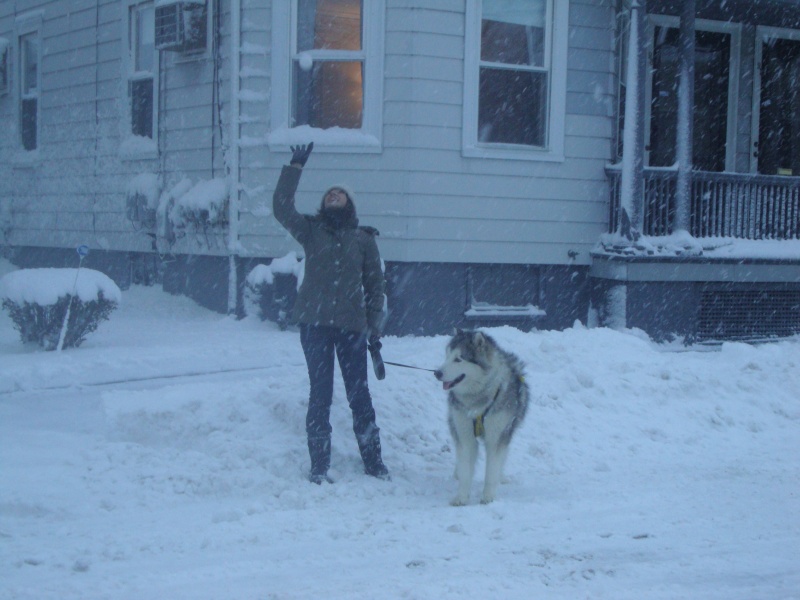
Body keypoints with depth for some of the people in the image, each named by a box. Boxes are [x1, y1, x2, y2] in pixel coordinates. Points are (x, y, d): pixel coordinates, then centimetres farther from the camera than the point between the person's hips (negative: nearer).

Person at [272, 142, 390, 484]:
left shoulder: (364, 238, 8)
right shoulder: (311, 231, 7)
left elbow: (375, 285, 9)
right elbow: (282, 208, -8)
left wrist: (374, 327, 3)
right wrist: (294, 168, -10)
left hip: (352, 326, 0)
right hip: (316, 324, 0)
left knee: (359, 395, 5)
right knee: (320, 395, 2)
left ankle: (373, 462, 16)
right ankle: (319, 467, 9)